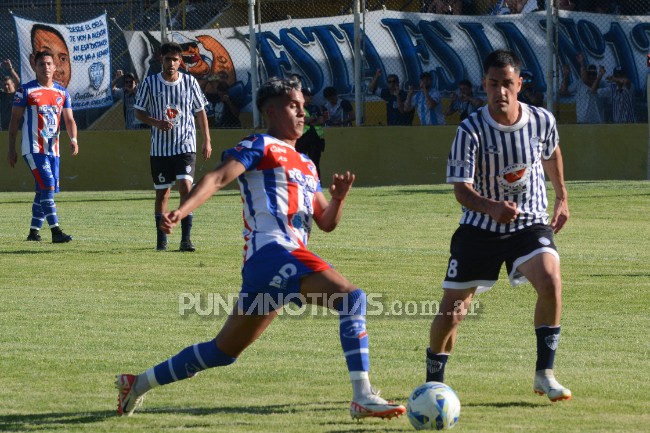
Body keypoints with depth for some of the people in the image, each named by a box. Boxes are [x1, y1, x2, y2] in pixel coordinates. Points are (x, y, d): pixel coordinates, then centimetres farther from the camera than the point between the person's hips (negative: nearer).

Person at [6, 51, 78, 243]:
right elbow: (15, 120, 0)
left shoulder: (62, 92, 11)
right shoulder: (26, 90, -2)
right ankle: (55, 231, -20)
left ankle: (34, 232, 20)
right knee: (48, 187, -17)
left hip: (53, 149, 6)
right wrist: (11, 149, -3)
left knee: (43, 191, 9)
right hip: (33, 148, -6)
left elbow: (69, 119, 9)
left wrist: (73, 139, -11)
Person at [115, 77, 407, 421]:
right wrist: (181, 211, -27)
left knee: (224, 351, 15)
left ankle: (138, 383, 26)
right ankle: (363, 397, -29)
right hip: (270, 251, -9)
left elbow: (326, 223, 24)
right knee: (352, 297, -23)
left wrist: (338, 199, 2)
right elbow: (218, 178, -11)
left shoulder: (306, 165, 27)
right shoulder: (261, 146, 3)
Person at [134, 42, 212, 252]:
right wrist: (156, 123, -15)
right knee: (162, 193, 6)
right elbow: (139, 112, 4)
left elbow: (200, 111, 11)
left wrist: (207, 140, 9)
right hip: (159, 147, 1)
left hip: (185, 145, -1)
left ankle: (186, 238, -14)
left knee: (186, 187, -16)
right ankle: (161, 239, 18)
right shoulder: (150, 83, -1)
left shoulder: (190, 82, 1)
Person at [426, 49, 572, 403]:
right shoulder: (471, 131, -18)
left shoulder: (542, 121, -9)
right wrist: (492, 208, -41)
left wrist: (561, 198, 23)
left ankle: (544, 374, -15)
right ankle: (433, 382, 27)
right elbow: (461, 189, -22)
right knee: (452, 309, 2)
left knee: (550, 280, -27)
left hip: (530, 224, 1)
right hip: (480, 227, -1)